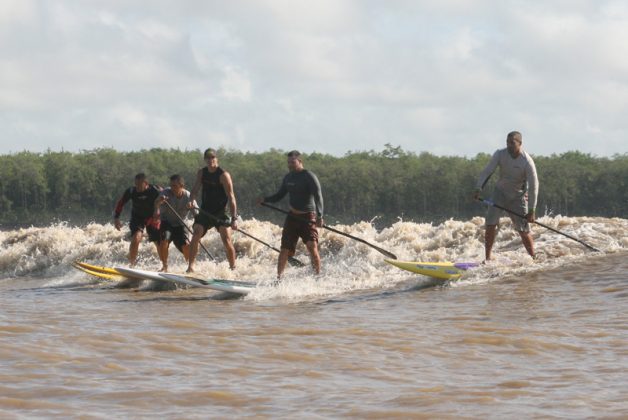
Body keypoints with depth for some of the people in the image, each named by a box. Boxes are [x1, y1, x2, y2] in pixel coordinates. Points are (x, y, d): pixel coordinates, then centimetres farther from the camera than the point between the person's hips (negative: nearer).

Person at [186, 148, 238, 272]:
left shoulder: (223, 175, -14)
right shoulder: (201, 173, 5)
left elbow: (231, 197, -17)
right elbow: (195, 190, 8)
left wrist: (234, 218, -25)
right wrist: (191, 200, -17)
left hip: (220, 212, -4)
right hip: (205, 211, 4)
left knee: (227, 240, -13)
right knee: (196, 236, -12)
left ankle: (233, 268, -1)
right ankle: (190, 267, -6)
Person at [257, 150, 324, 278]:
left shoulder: (309, 176, -10)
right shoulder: (288, 177, 10)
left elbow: (318, 197, -18)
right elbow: (279, 195, 18)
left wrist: (319, 216, -29)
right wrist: (265, 200, 0)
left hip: (308, 217, -6)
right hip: (292, 217, 6)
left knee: (312, 247, -18)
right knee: (285, 249, 4)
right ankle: (279, 277, 11)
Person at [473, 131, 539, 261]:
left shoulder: (527, 161, -22)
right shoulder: (500, 155, -14)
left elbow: (533, 186, -19)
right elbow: (487, 171, -18)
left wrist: (531, 211, -20)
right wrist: (478, 188, -35)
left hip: (518, 196, -2)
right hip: (500, 192, 2)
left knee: (523, 230, -3)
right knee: (491, 223, -10)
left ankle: (534, 258, 12)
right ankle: (487, 258, -4)